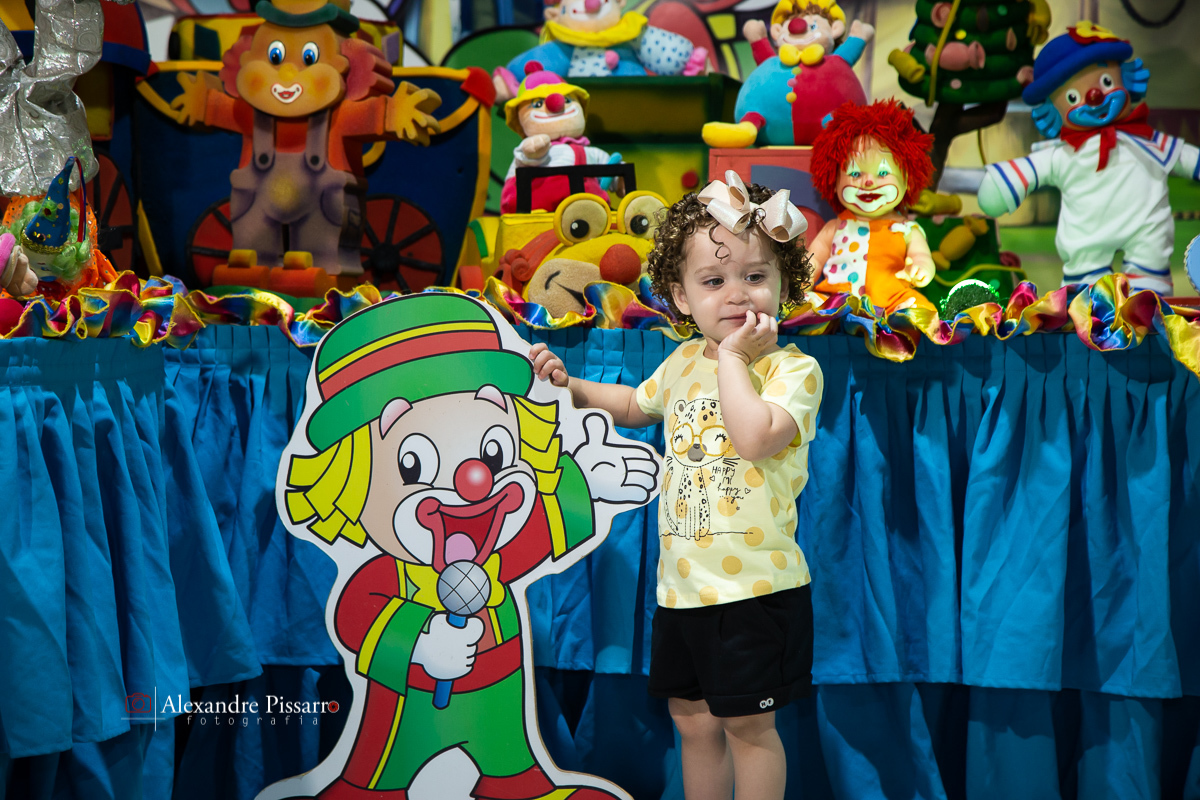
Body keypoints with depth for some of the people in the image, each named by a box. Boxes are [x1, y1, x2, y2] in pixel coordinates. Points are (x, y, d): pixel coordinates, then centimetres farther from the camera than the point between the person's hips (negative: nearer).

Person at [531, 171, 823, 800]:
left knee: (747, 725, 4)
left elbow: (756, 437, -33)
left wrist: (733, 357, -23)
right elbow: (636, 406, 30)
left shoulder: (792, 368, -13)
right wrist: (569, 386, 18)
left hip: (756, 588, -6)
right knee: (693, 721, 18)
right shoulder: (683, 363, 7)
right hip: (682, 583, 7)